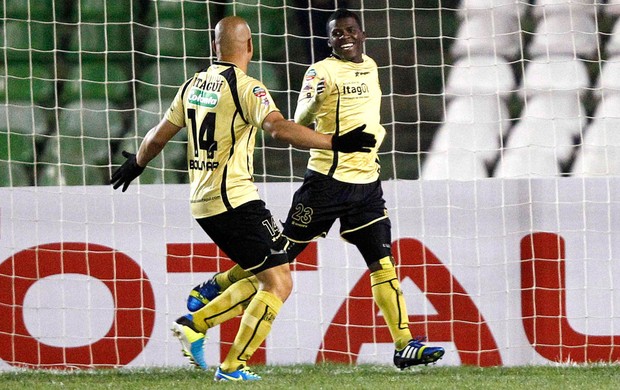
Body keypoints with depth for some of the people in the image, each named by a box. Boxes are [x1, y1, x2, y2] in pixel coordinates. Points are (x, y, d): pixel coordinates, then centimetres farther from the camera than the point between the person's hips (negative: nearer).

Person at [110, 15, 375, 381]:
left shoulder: (193, 85, 11)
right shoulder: (247, 88, -11)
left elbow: (159, 135, 21)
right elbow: (279, 127, -28)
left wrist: (136, 164, 39)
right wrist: (334, 143, -30)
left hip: (203, 202, 9)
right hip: (236, 200, -9)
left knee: (264, 276, 18)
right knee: (279, 282, -5)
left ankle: (196, 324, 13)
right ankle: (234, 366, -8)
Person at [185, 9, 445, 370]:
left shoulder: (371, 67, 14)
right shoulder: (322, 71, -8)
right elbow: (300, 121, -17)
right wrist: (311, 101, -34)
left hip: (367, 183, 5)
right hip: (327, 179, -5)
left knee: (383, 262, -2)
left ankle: (405, 346, -4)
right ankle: (214, 288, 20)